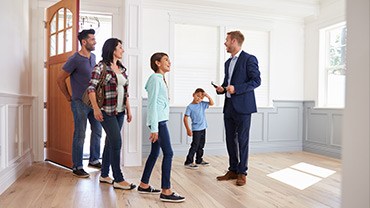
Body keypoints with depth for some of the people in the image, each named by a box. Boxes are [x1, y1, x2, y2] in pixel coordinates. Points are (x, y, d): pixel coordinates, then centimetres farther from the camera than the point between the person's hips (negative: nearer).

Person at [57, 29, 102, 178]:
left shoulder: (93, 57, 9)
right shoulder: (75, 59, -12)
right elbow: (60, 79, -8)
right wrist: (68, 97, -2)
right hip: (80, 103, -7)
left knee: (97, 131, 12)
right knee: (80, 135, -1)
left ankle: (94, 160, 28)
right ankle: (77, 167, 12)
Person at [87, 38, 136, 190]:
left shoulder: (122, 69, 13)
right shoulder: (101, 67, -7)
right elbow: (91, 88, -12)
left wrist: (128, 109, 15)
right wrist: (96, 108, -20)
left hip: (120, 111, 7)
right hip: (107, 111, -7)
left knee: (110, 142, 13)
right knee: (116, 143, -8)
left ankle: (104, 175, 26)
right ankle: (118, 180, 1)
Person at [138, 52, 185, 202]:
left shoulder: (160, 79, 19)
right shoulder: (155, 78, -9)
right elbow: (152, 104, -15)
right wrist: (154, 128, -18)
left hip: (161, 121, 10)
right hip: (158, 121, -10)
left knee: (155, 153, 13)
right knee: (168, 153, -9)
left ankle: (144, 185, 24)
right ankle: (166, 191, -3)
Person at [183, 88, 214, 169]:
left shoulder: (202, 104, 5)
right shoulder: (190, 107, -12)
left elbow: (212, 103, 6)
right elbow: (185, 118, -12)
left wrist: (208, 96, -10)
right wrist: (188, 129, -17)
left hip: (203, 128, 7)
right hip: (196, 129, -7)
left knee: (201, 145, 16)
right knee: (194, 146, -7)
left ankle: (199, 160, 31)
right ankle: (188, 162, -1)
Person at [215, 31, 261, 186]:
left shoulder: (249, 59, -5)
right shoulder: (228, 62, 19)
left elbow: (256, 80, -11)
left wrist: (236, 89, -19)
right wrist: (221, 88, 4)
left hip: (242, 106, -7)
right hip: (229, 107, 8)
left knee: (242, 140, 1)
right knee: (230, 140, 11)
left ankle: (242, 173, 13)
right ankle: (233, 170, 22)